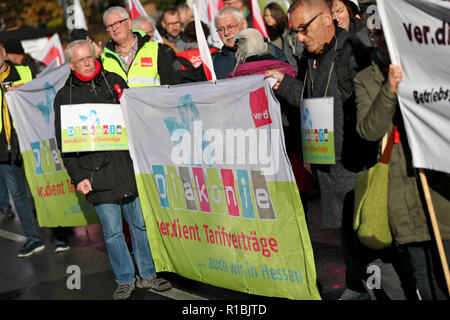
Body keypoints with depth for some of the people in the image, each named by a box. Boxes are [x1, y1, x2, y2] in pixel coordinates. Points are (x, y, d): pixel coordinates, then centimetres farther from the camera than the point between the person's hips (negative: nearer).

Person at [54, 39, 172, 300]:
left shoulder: (114, 81, 10)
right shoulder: (64, 97, 4)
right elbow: (65, 142, 4)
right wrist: (77, 177, -4)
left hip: (128, 164, 2)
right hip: (97, 172, -2)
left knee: (141, 223, 7)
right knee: (112, 231, 3)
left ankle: (147, 275, 20)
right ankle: (125, 280, 16)